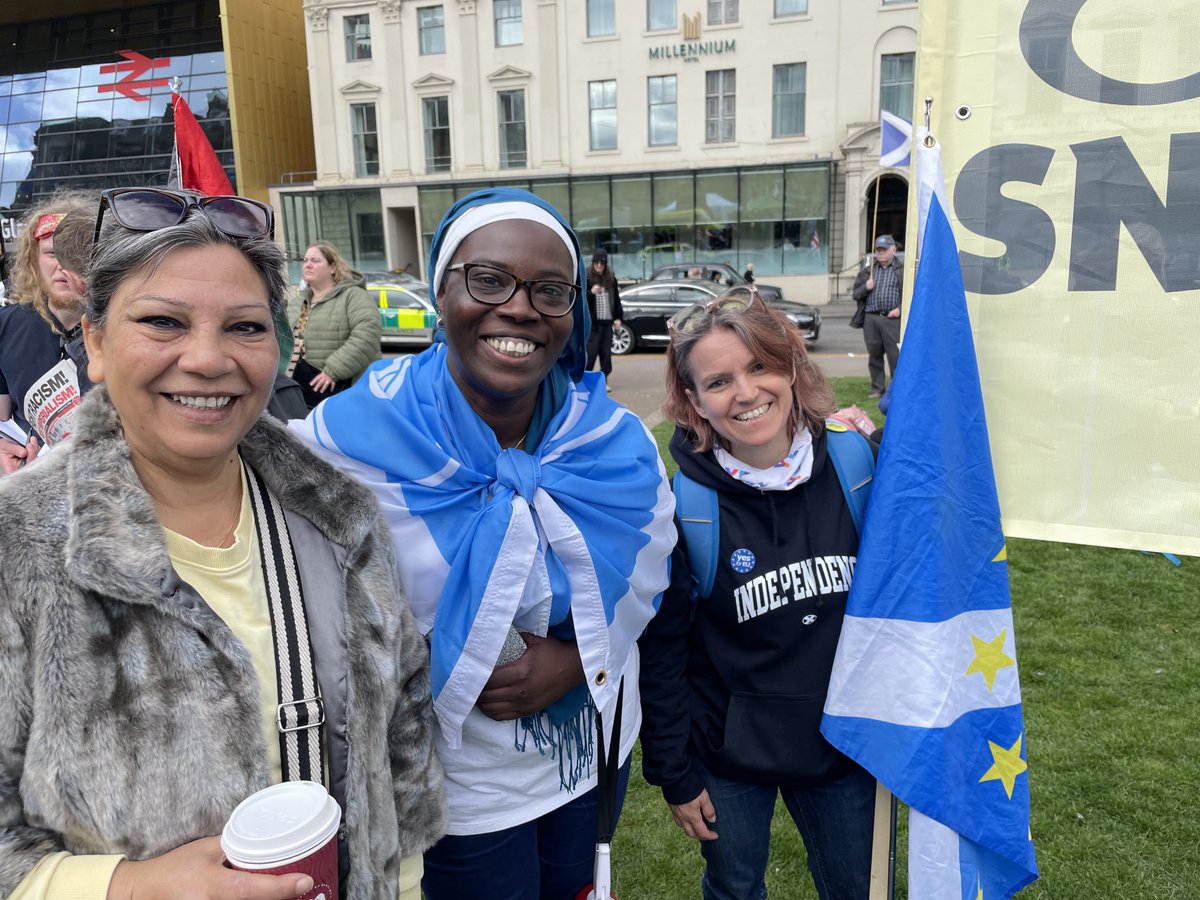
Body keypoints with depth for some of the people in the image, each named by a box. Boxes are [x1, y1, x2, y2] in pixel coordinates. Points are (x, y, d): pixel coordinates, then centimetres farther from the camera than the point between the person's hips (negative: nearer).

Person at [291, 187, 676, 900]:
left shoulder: (619, 445, -12)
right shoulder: (349, 442, -23)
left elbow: (644, 581, -1)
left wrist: (573, 664, -16)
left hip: (594, 755, 4)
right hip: (453, 784, -3)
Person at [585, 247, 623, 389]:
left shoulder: (610, 278, 12)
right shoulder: (586, 277, -3)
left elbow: (616, 298, 18)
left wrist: (618, 317, 12)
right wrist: (591, 292, -22)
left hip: (607, 321, 5)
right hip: (592, 321, -5)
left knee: (606, 352, 5)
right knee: (591, 352, -7)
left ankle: (604, 380, 13)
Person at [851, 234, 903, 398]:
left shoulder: (902, 270, 5)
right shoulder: (867, 271, 17)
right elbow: (854, 294, 18)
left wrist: (900, 309, -10)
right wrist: (865, 288, -2)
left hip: (892, 319, -4)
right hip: (871, 319, 4)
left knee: (895, 356, -5)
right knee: (874, 356, 7)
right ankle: (877, 389, 15)